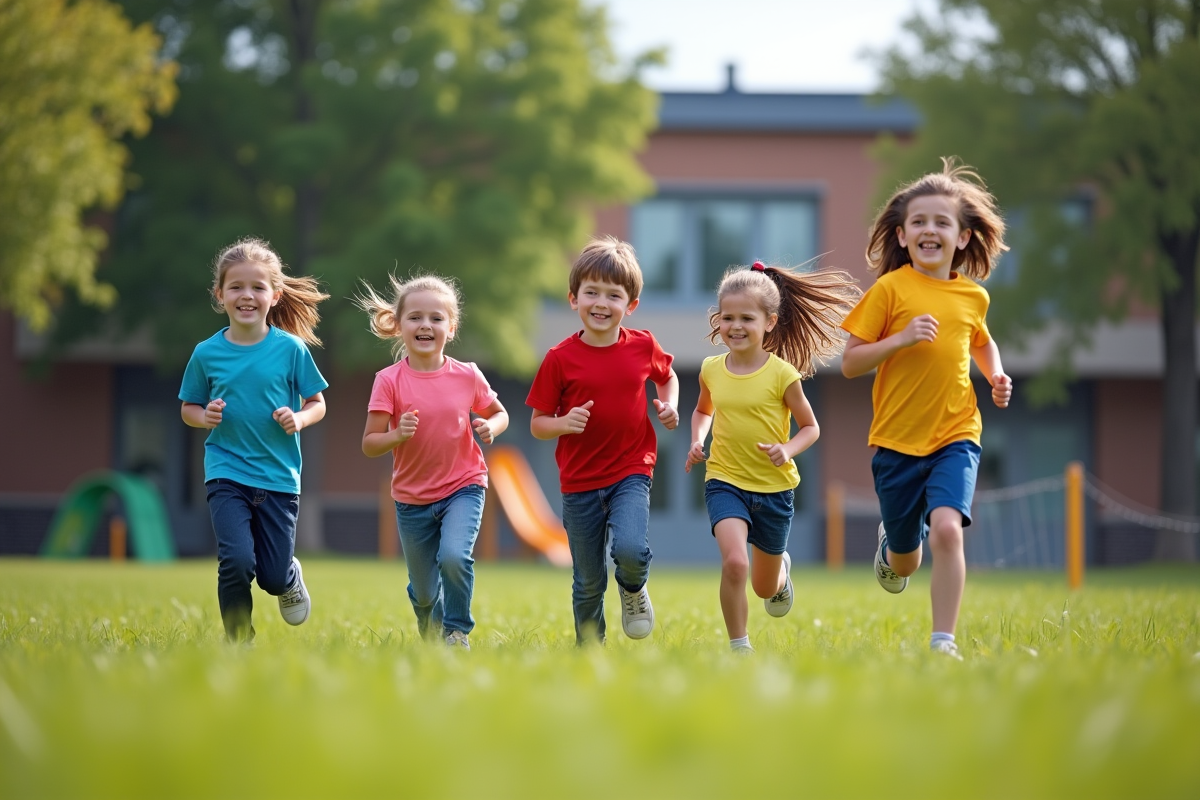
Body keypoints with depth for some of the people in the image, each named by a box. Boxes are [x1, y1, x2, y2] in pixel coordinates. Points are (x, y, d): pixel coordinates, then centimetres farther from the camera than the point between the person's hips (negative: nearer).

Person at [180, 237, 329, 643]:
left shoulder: (290, 348, -3)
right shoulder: (207, 353, -1)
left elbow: (317, 403, 5)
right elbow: (188, 408, 10)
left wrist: (299, 419, -16)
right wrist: (205, 416, -12)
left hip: (279, 476, 0)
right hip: (227, 474, 0)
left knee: (273, 578, 3)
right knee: (236, 561, -17)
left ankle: (291, 577, 41)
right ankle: (239, 642, 4)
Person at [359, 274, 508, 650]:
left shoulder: (467, 376, -7)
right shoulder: (389, 381, -12)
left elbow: (499, 413, 10)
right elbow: (369, 445, -11)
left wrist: (490, 427, -13)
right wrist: (397, 435, -31)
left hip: (463, 487, -1)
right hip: (412, 498, 1)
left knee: (454, 557, -28)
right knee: (423, 593, 10)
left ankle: (458, 631, -3)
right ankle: (430, 636, 45)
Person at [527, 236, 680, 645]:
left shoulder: (643, 346, -2)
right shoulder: (560, 359, -8)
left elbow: (667, 377, 21)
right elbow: (537, 424, -2)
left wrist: (670, 406, 1)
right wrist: (564, 423, -23)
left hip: (631, 473, 0)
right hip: (580, 483, 0)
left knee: (630, 550, -26)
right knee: (588, 584, 7)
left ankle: (634, 590, 9)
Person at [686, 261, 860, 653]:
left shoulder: (782, 375, -12)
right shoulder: (712, 369, -2)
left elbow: (810, 427, -1)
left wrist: (788, 450, -20)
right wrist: (697, 441, 1)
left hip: (773, 487, -1)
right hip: (725, 482, 1)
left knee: (765, 587, 15)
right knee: (734, 562, -26)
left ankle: (781, 567, 53)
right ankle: (739, 647, -11)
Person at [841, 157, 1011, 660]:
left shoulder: (973, 296, 5)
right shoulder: (891, 289, -7)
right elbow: (850, 363, -7)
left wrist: (997, 377, 9)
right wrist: (902, 339, -21)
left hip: (955, 435, 1)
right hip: (897, 440, -1)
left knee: (946, 528, -24)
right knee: (906, 563, 12)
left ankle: (944, 640, -17)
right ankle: (891, 545, 49)